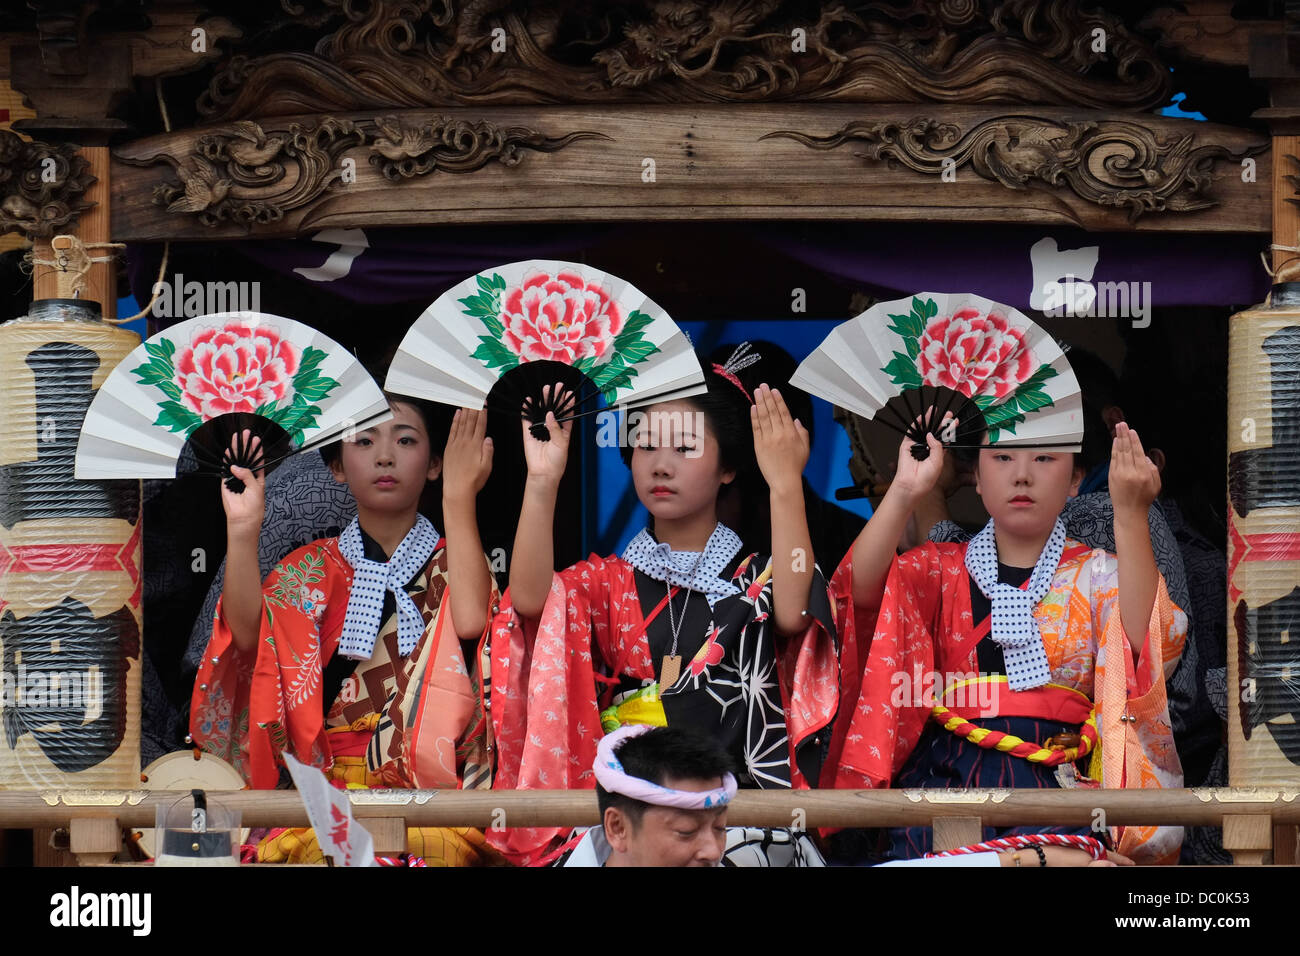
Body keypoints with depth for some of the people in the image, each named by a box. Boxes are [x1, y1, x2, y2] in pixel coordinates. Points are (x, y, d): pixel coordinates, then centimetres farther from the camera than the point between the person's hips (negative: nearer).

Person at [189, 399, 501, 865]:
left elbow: (471, 620, -15)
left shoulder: (455, 560, 11)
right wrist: (243, 530, -21)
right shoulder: (312, 568, 13)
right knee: (317, 852, -31)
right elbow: (249, 634, -8)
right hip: (332, 785, 1)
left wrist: (459, 498, -15)